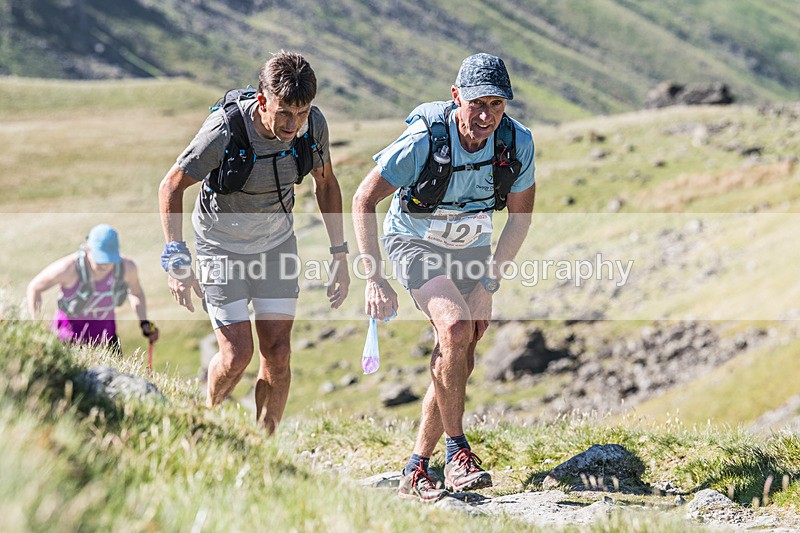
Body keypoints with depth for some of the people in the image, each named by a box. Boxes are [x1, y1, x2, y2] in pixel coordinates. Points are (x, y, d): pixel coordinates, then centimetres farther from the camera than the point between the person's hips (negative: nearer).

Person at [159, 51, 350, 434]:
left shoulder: (313, 125, -19)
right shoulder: (224, 131, -32)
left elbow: (325, 185, 1)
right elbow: (171, 188, -18)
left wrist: (340, 254, 1)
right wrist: (177, 261, -23)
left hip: (276, 243, 4)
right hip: (221, 245, -3)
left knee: (277, 353, -3)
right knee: (237, 354, -9)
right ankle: (208, 419, 24)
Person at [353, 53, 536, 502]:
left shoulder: (517, 142, -20)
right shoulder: (424, 140, -30)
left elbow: (520, 216, -4)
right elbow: (364, 200, -20)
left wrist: (489, 284, -9)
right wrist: (375, 280, -24)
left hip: (472, 249, 5)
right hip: (414, 243, -4)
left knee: (461, 360, 0)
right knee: (455, 328, -28)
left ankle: (415, 472, 11)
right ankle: (457, 453, -19)